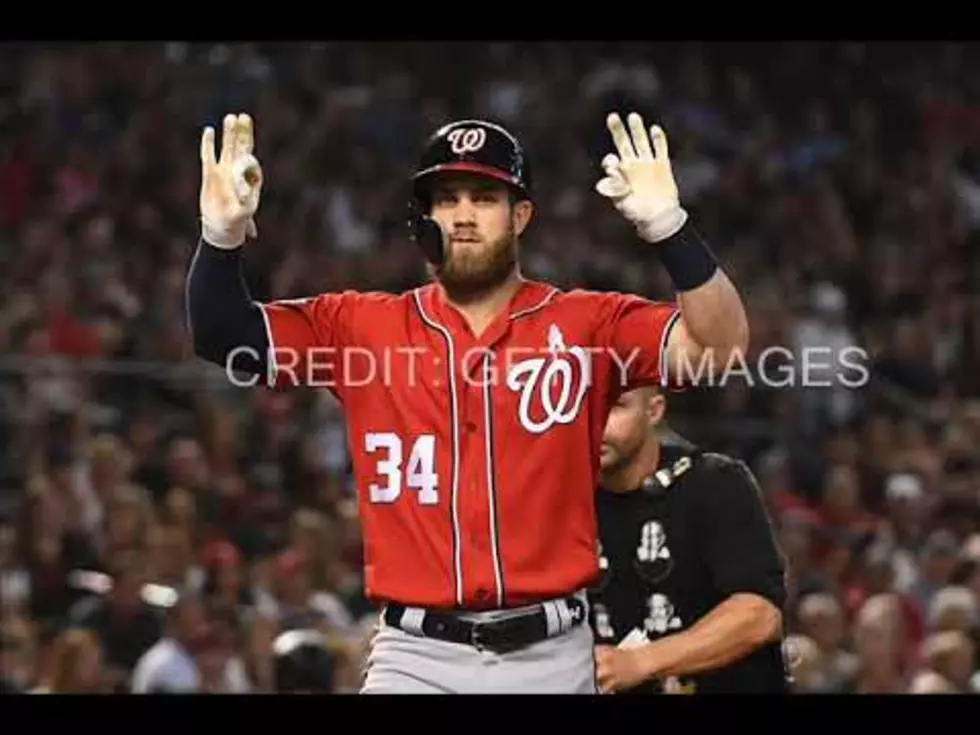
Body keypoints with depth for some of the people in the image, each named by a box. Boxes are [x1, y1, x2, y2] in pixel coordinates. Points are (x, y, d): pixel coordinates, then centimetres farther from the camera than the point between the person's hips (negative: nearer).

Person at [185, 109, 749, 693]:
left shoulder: (587, 325, 3)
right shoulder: (360, 326, 8)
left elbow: (722, 344, -8)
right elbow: (224, 339, 4)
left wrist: (665, 224, -23)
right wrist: (223, 235, -16)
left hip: (551, 657, 0)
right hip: (417, 656, 0)